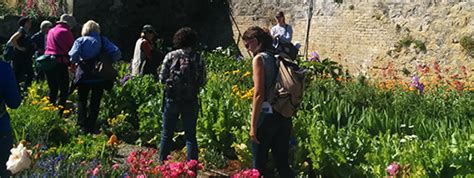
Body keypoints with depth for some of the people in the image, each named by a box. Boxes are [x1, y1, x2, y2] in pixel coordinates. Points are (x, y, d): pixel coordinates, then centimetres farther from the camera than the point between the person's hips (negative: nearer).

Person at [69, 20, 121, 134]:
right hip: (100, 76, 1)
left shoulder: (80, 41, -2)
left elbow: (73, 56, -16)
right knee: (95, 102, 11)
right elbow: (117, 53, -9)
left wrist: (77, 61, 4)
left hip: (84, 76, -1)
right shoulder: (103, 41, 2)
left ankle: (82, 125, 9)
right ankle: (90, 127, 9)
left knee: (82, 101, 15)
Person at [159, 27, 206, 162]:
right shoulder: (197, 58, -5)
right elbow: (202, 81, -4)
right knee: (191, 135, 7)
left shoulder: (170, 56, -5)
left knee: (167, 134, 13)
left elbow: (162, 78, -4)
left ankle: (162, 163, 19)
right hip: (191, 101, 0)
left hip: (172, 99, 0)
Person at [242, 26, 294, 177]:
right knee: (283, 163, 13)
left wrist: (253, 125, -13)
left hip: (266, 115, -7)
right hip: (284, 117, 7)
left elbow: (259, 94, -16)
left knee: (259, 165, 6)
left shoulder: (259, 59, -10)